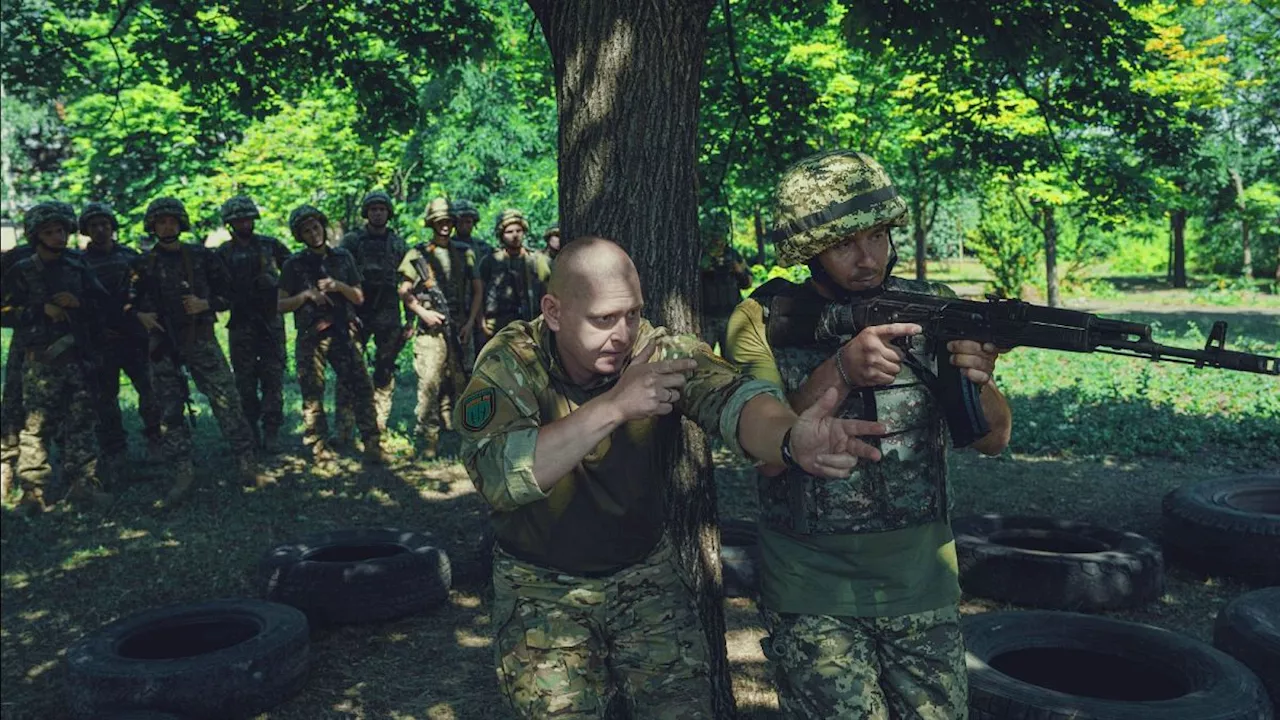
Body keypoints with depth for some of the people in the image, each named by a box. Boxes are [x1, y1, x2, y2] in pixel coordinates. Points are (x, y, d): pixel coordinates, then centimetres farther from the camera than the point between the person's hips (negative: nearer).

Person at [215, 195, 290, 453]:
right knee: (245, 380, 3)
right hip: (241, 324, 0)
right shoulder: (223, 253, 5)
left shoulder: (271, 245, 6)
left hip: (271, 322, 0)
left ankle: (271, 432, 2)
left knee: (273, 377, -2)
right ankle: (250, 429, 15)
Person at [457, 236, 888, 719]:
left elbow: (731, 399, -33)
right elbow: (497, 476, -32)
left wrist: (791, 438, -55)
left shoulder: (663, 351, -14)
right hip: (541, 588, -1)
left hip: (646, 574, 2)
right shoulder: (510, 363, -18)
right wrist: (613, 407, -39)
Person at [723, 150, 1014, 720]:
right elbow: (769, 455, -16)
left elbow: (993, 439, -4)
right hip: (812, 594, -3)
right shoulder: (763, 322, -8)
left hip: (923, 585, 3)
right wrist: (840, 372, -30)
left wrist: (978, 382, -26)